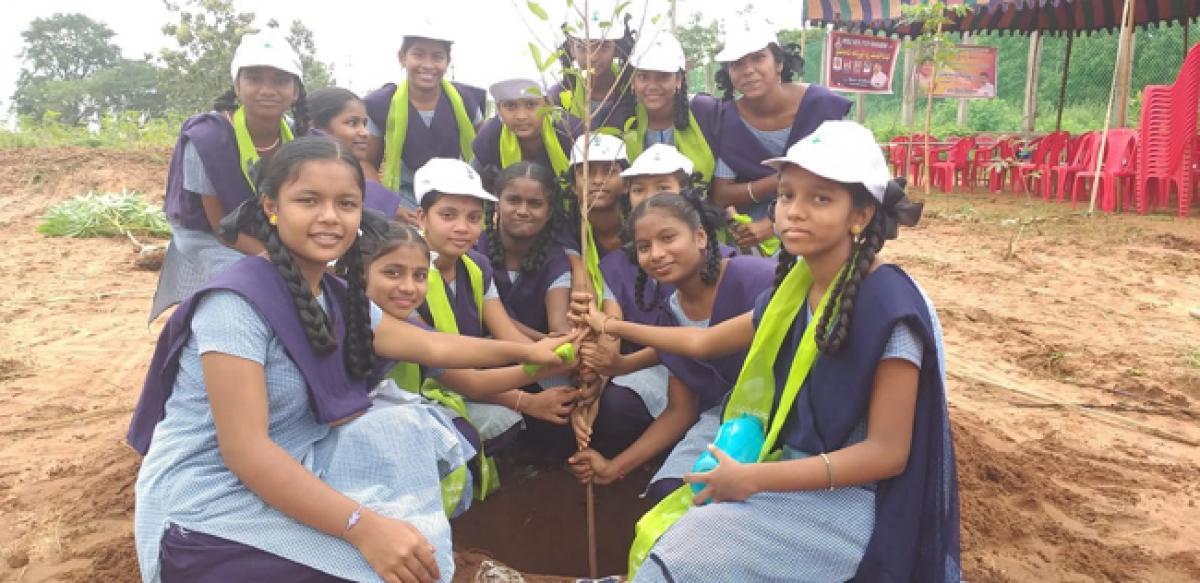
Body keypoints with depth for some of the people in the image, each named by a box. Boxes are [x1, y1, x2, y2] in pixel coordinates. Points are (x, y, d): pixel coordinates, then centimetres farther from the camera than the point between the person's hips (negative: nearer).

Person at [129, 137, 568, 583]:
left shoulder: (337, 296, 1)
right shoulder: (236, 302, -23)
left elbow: (431, 346, 13)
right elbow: (244, 449, -28)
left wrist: (527, 351, 17)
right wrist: (363, 526, -34)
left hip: (288, 473, 8)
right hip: (207, 510, -8)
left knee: (415, 430, -2)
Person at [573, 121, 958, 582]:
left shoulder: (890, 305, -21)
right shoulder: (794, 288, 2)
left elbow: (888, 452, -21)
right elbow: (702, 342, 17)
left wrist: (753, 479, -23)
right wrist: (613, 327, 23)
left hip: (849, 500, -7)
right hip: (791, 471, 7)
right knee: (658, 533, -1)